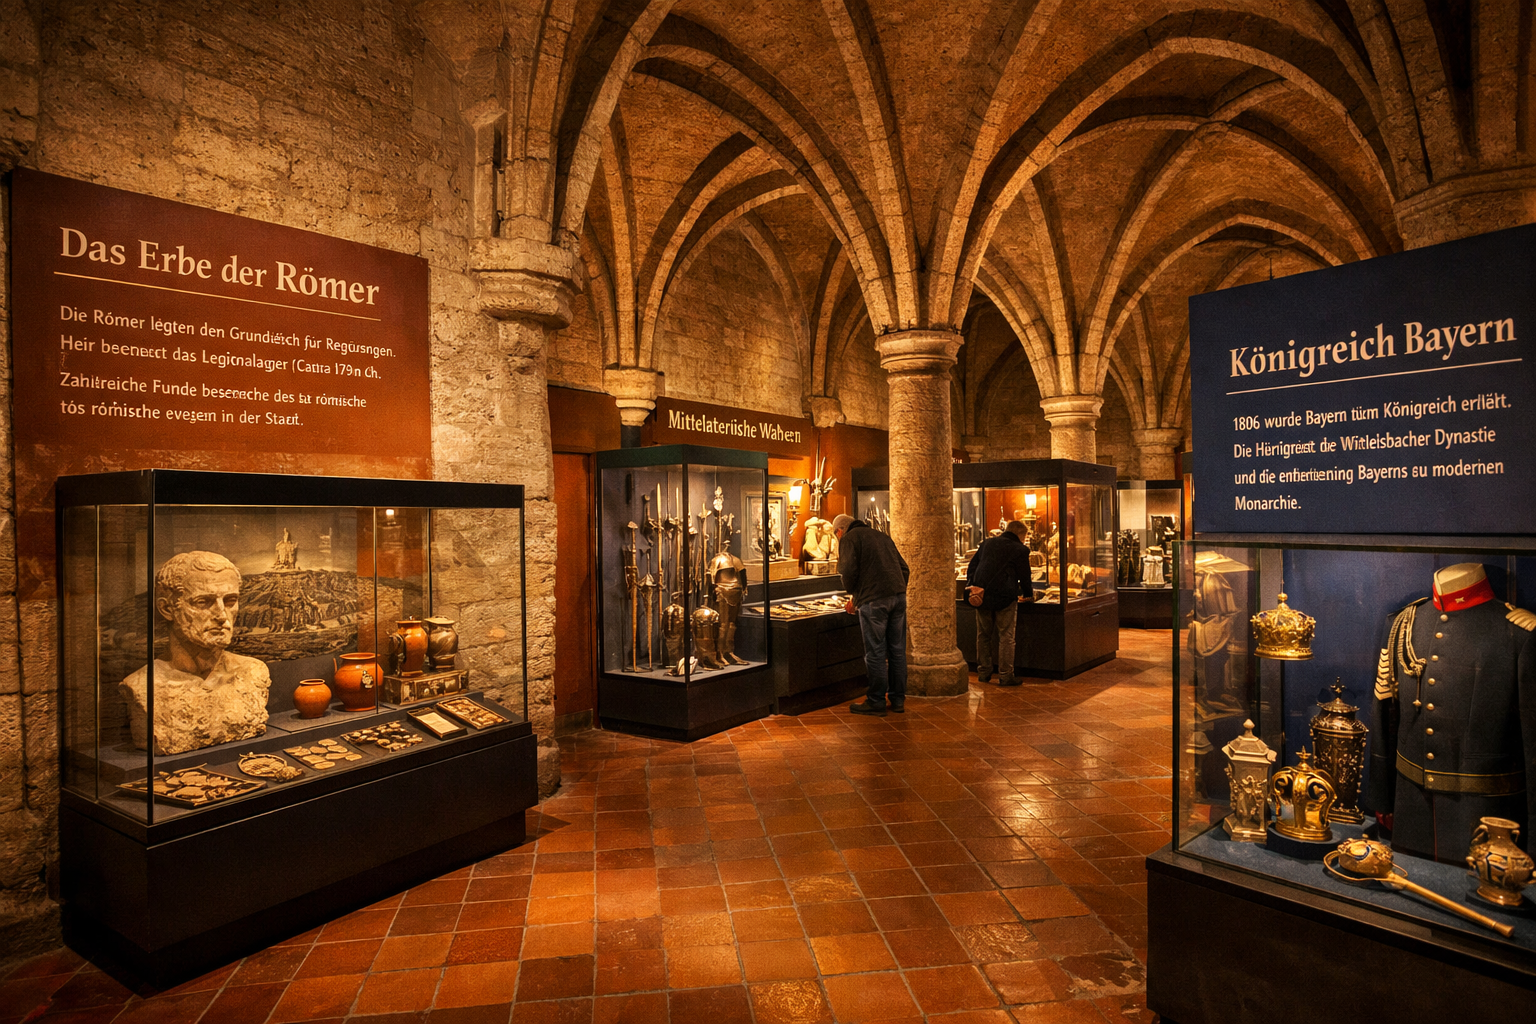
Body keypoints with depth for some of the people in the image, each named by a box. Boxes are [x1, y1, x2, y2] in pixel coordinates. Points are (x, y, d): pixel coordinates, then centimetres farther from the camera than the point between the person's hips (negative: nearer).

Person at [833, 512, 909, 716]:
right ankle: (898, 700, 19)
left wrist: (854, 597, 5)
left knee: (876, 652, 1)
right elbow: (904, 569, 20)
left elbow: (849, 572, -11)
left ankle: (876, 702, 9)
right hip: (898, 596, 7)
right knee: (897, 650, 12)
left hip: (873, 600, -7)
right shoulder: (883, 536, 23)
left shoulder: (849, 539, 2)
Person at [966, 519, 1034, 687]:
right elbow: (1024, 576, 4)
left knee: (983, 634, 13)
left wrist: (970, 586, 9)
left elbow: (972, 566, 12)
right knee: (1005, 636, 3)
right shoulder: (1020, 549, 0)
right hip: (1004, 597, -5)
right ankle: (1005, 675, 4)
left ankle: (983, 672, 19)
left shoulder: (987, 543, 15)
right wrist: (1028, 594, 19)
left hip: (982, 596, 5)